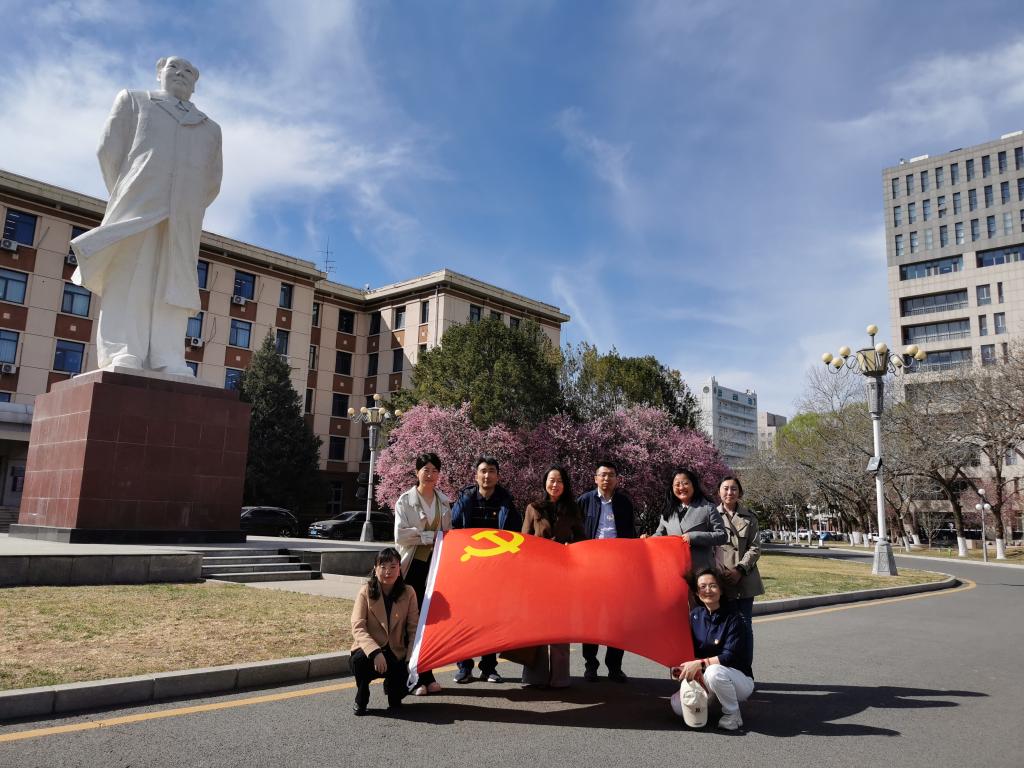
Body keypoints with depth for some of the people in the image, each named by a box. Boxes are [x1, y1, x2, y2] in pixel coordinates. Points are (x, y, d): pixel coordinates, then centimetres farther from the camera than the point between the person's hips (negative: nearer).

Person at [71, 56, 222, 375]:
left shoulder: (210, 128, 30)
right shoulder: (133, 100, 25)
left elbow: (212, 182, 20)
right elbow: (109, 149, 14)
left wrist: (191, 207, 7)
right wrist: (121, 197, 6)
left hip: (184, 214, 2)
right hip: (139, 201, -1)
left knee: (173, 283, -9)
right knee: (129, 275, -13)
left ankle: (169, 362, -18)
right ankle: (122, 355, -22)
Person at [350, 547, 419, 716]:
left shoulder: (408, 594, -3)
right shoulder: (366, 592, -8)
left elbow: (414, 630, -2)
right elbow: (357, 628, -16)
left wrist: (411, 659, -15)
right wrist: (375, 652, -30)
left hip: (396, 654, 1)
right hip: (369, 651, -1)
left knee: (404, 686, -25)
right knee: (360, 659, -35)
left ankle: (391, 687, 14)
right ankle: (361, 700, -5)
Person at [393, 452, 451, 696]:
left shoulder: (444, 501, 12)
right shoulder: (405, 500, -1)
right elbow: (400, 535, -12)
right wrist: (431, 536, -12)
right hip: (414, 565, -4)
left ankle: (427, 676, 16)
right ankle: (416, 677, 4)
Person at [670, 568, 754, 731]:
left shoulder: (732, 617, -16)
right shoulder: (695, 615, -1)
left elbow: (730, 656, -23)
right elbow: (690, 650, 3)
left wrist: (700, 664, -29)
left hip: (740, 679, -5)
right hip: (703, 679, 5)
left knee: (714, 672, -38)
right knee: (677, 704, -15)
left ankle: (733, 715, -12)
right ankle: (714, 699, 10)